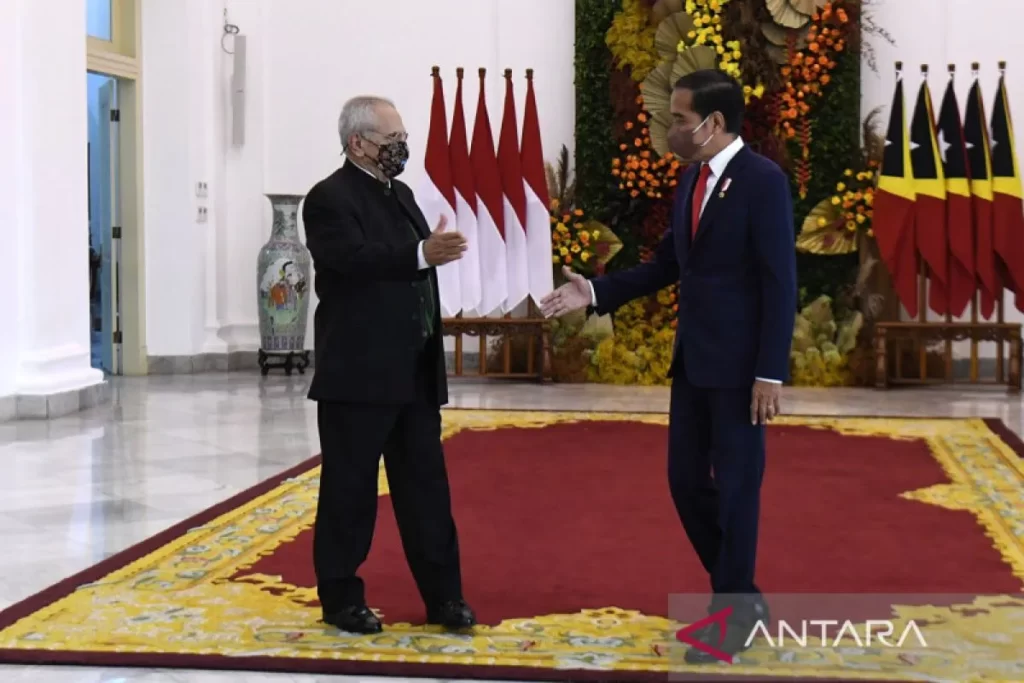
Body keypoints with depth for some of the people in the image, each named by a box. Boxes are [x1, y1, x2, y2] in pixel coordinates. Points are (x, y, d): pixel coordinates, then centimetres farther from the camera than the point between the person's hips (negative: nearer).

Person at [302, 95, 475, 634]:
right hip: (358, 374, -8)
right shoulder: (330, 198, -9)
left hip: (415, 373, 8)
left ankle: (443, 596, 15)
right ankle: (341, 599, 14)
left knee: (426, 486, 9)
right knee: (349, 489, 3)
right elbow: (354, 261, -26)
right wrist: (422, 254, -36)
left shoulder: (400, 194, 17)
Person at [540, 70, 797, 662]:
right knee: (687, 479, 12)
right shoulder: (692, 180, 11)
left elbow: (781, 284, -16)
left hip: (739, 363, -8)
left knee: (736, 485, 2)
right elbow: (667, 265, 16)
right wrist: (595, 292, 5)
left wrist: (771, 374, -19)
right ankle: (739, 595, 27)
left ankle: (732, 612, 16)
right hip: (693, 359, 8)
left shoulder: (763, 180, -14)